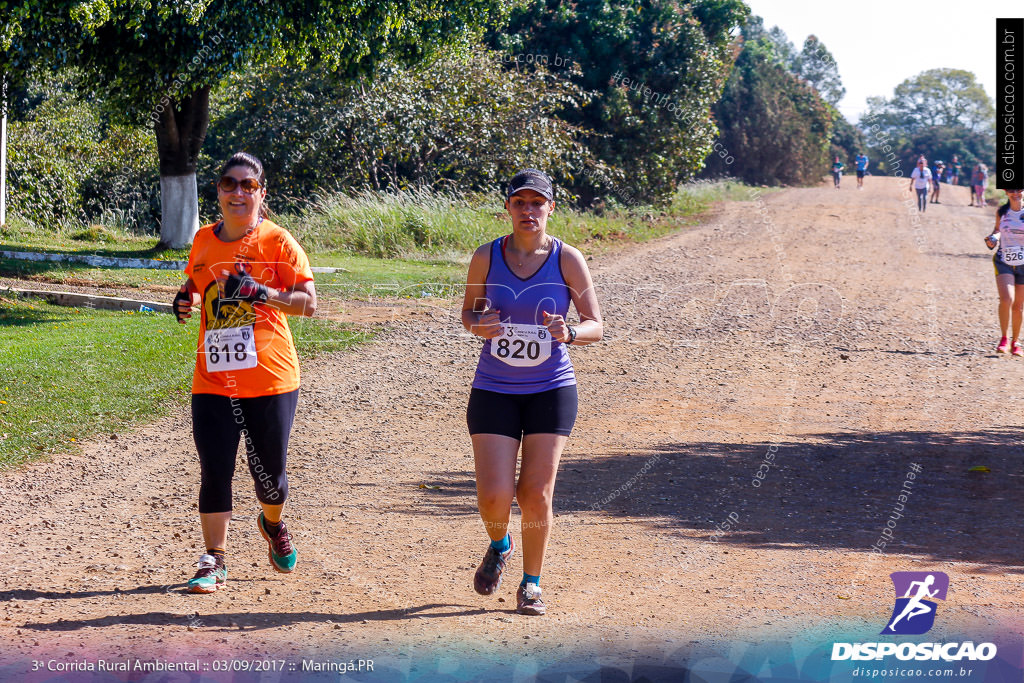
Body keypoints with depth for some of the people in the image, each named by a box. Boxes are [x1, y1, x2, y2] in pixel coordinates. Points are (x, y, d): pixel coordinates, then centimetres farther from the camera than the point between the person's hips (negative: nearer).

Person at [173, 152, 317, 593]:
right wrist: (186, 300, 5)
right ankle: (214, 561, 3)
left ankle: (273, 524, 40)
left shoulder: (276, 241, -3)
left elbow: (308, 303, -6)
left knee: (268, 474, 7)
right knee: (214, 471, -5)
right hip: (213, 381, 3)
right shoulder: (203, 241, 9)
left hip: (270, 379, -3)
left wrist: (262, 293, -21)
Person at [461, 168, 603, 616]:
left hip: (551, 390, -1)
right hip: (493, 390, 1)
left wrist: (568, 334, -25)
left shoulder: (567, 260, -5)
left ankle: (532, 583, 16)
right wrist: (479, 325, -13)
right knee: (494, 495, -8)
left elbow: (596, 327, -3)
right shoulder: (486, 257, -2)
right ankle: (499, 547, 27)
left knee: (536, 493, -5)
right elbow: (468, 311, 11)